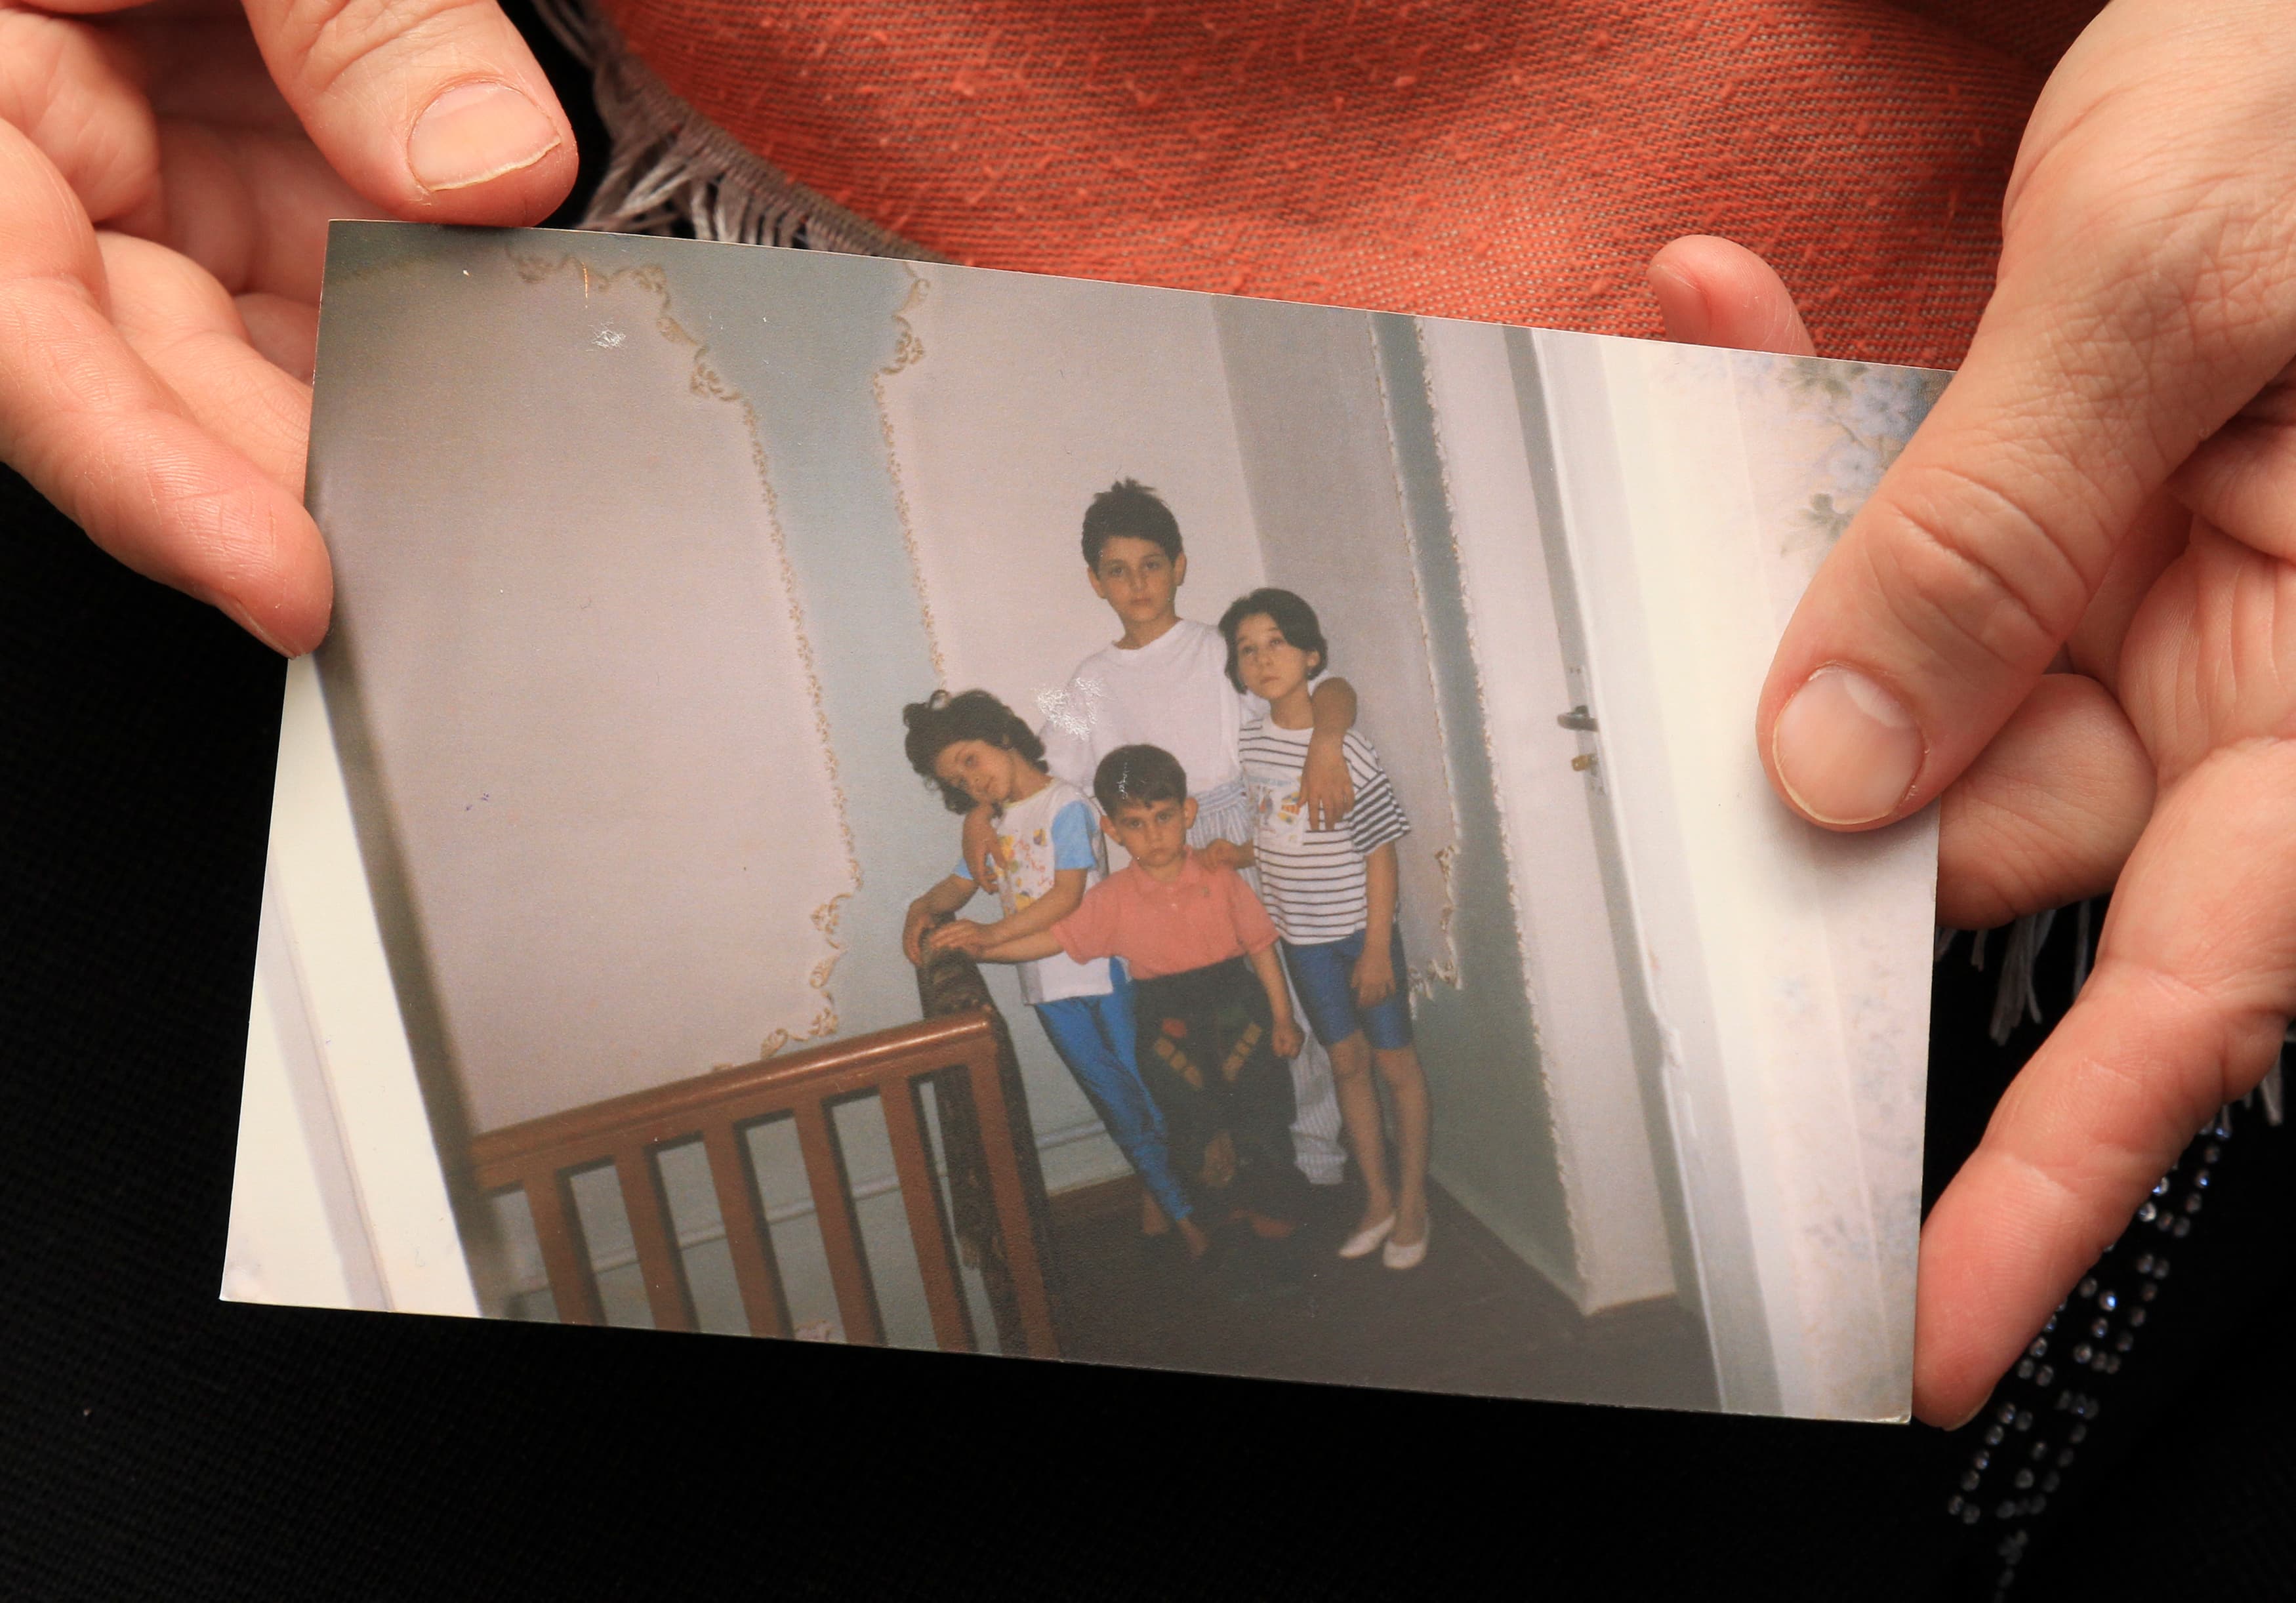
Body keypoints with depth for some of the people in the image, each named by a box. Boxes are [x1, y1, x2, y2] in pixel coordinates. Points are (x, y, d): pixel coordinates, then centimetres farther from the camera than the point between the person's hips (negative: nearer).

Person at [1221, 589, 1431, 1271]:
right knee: (1347, 1060, 14)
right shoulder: (1247, 745, -1)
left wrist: (1377, 947, -14)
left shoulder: (1346, 747, -16)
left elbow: (1379, 852, -13)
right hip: (1300, 934, 5)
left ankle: (1413, 1203, 20)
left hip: (1360, 927, -5)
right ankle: (1377, 1199, 27)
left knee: (1394, 1059, 6)